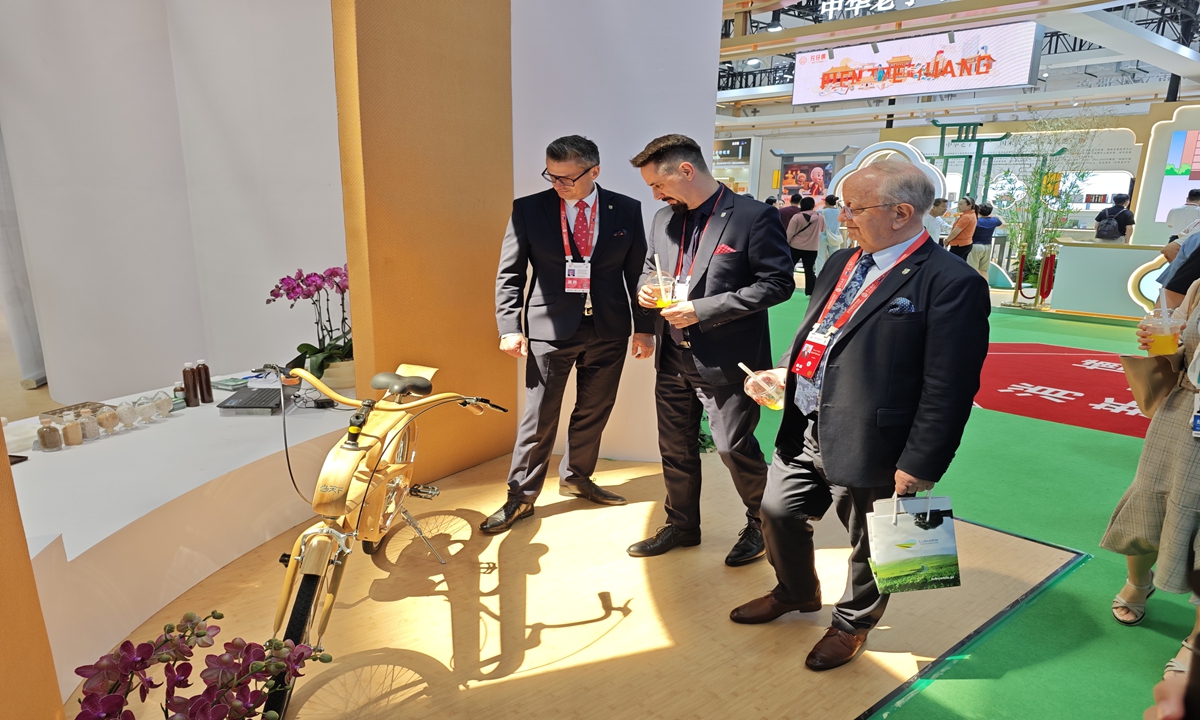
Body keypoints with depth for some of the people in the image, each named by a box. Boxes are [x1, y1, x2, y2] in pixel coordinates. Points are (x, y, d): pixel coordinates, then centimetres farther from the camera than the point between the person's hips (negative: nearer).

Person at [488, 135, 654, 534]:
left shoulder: (626, 210, 1)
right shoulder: (528, 209, -3)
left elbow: (637, 272, 6)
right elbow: (509, 273, 0)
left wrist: (645, 327, 4)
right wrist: (510, 327, -8)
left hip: (609, 329, 3)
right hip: (550, 327, -2)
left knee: (594, 412, 14)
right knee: (539, 418, 2)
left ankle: (576, 477, 37)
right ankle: (521, 497, 18)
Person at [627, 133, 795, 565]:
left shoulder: (753, 217, -12)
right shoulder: (664, 219, 9)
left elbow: (778, 282, -15)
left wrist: (702, 310, -20)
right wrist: (645, 289, -3)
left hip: (726, 360, -6)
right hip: (674, 358, 7)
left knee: (735, 449, 3)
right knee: (675, 448, 16)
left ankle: (761, 524, 30)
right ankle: (681, 525, 36)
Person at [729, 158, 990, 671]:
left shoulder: (951, 283, -17)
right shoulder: (842, 262, 8)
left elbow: (948, 389, -18)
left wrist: (919, 467, -17)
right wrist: (785, 372, 2)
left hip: (867, 449, -7)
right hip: (803, 432, 8)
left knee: (868, 543, 15)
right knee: (778, 512, 20)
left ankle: (852, 623, 43)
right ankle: (796, 592, 48)